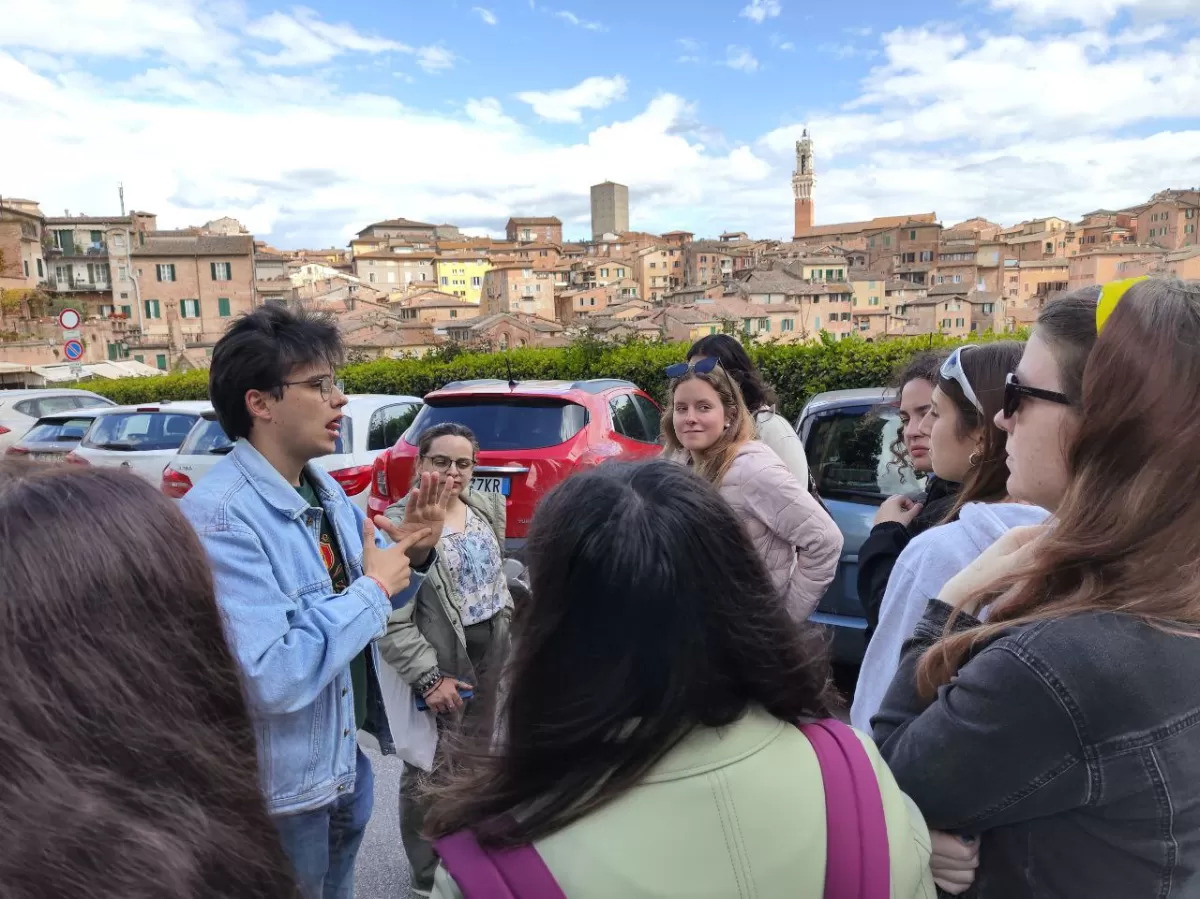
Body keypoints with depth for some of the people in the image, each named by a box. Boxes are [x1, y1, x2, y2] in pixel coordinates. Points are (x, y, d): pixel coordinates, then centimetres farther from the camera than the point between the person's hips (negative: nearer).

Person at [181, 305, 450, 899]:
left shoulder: (324, 489, -1)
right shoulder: (219, 517, -27)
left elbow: (372, 600, 8)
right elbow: (271, 679, -34)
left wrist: (413, 552, -11)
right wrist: (373, 589, -24)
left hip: (347, 754, 8)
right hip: (284, 787, -7)